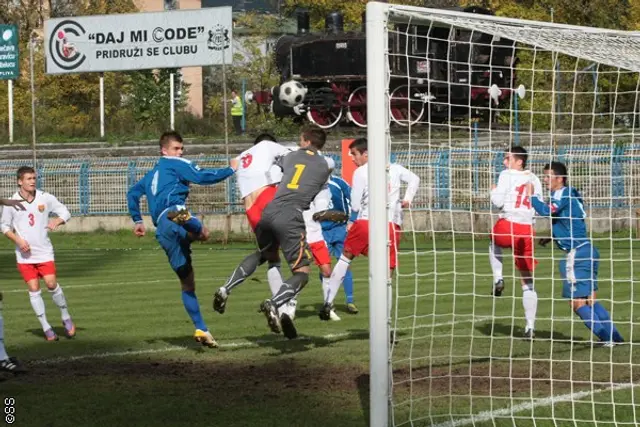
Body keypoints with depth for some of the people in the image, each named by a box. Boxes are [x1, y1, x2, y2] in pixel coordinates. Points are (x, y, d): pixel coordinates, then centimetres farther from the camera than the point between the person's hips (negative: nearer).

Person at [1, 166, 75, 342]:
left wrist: (57, 221, -16)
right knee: (34, 290, -2)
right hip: (24, 254, 0)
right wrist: (18, 240, -8)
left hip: (44, 251, 0)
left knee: (51, 284, -12)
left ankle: (66, 319, 10)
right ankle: (46, 328, 7)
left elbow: (65, 212, 6)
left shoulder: (45, 198, -2)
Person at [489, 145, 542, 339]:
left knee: (494, 240, 36)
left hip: (507, 225, -4)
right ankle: (530, 326, 6)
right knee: (528, 282, 11)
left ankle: (498, 278, 17)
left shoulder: (506, 175, -3)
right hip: (527, 230, 4)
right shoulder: (534, 180, 13)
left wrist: (493, 191, 12)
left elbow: (498, 201, -8)